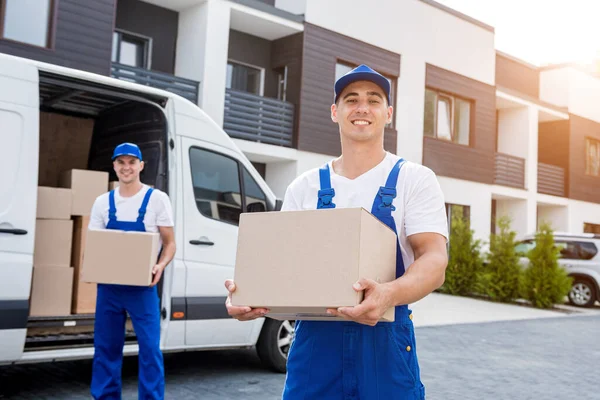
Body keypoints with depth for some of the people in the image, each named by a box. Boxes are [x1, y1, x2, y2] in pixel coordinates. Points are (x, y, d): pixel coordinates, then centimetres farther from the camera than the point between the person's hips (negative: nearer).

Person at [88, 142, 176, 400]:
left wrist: (160, 266, -20)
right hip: (108, 285, 4)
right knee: (105, 347, 10)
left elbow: (169, 243, 0)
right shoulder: (102, 202, 9)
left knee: (150, 347, -4)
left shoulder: (157, 198, -1)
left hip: (142, 286, -3)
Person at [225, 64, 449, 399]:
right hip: (314, 341, 2)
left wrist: (389, 294, -33)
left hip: (386, 343, -2)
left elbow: (434, 260, -12)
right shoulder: (305, 187, 7)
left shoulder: (415, 179, -1)